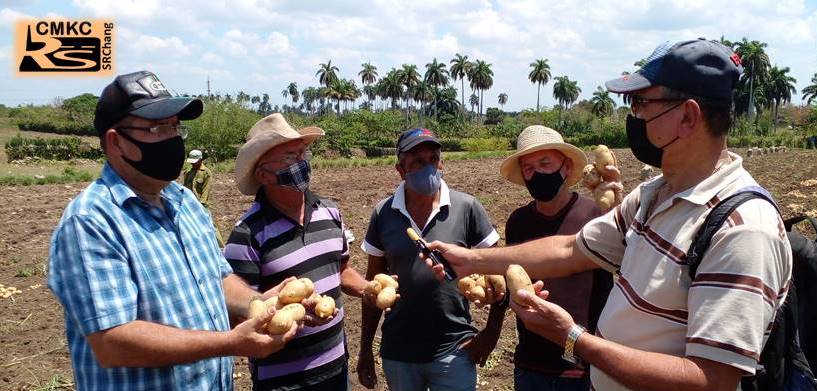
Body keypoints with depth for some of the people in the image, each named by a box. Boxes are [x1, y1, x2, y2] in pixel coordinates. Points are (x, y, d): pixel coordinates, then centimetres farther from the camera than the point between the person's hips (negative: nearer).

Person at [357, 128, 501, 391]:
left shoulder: (467, 208, -8)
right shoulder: (383, 213, -2)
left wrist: (493, 330, -5)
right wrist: (365, 349, 7)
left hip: (453, 352, -2)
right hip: (397, 354, 2)